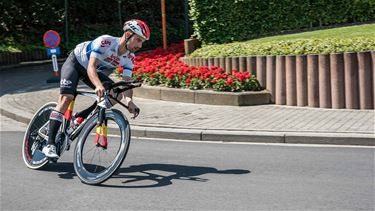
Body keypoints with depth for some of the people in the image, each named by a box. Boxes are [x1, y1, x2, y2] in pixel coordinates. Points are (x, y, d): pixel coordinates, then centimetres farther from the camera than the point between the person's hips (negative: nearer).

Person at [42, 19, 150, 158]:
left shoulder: (129, 57, -17)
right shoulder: (105, 41, -34)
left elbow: (127, 82, -22)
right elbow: (91, 66, -42)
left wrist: (129, 101, -42)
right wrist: (98, 85, -61)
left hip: (96, 71, 6)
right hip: (75, 62, -6)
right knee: (66, 98, -22)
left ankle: (78, 118, -1)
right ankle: (49, 145, -21)